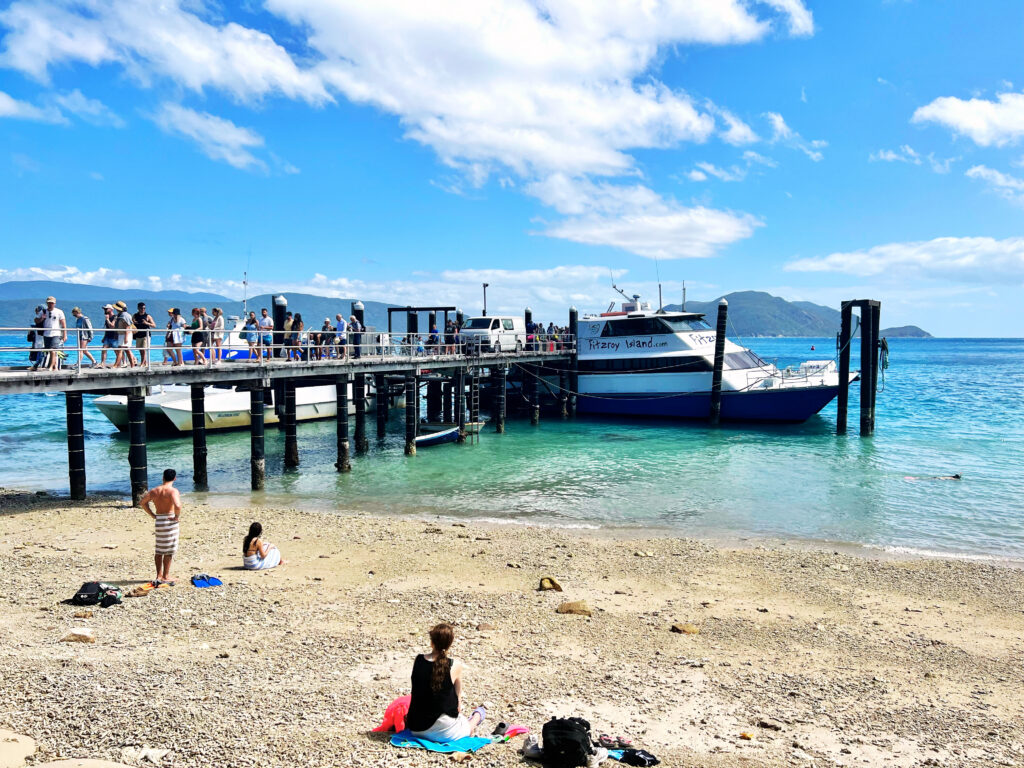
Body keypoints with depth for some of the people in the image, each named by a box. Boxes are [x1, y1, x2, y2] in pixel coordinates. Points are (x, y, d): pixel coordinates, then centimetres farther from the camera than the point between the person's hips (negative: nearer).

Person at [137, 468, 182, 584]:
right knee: (169, 550, 3)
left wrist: (152, 515, 16)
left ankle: (159, 575, 20)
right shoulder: (173, 491, -14)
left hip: (158, 521, 6)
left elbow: (142, 502, 17)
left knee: (159, 550, 15)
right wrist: (177, 516, -13)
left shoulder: (154, 491, 7)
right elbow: (177, 505, -30)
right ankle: (165, 576, 7)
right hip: (170, 520, -6)